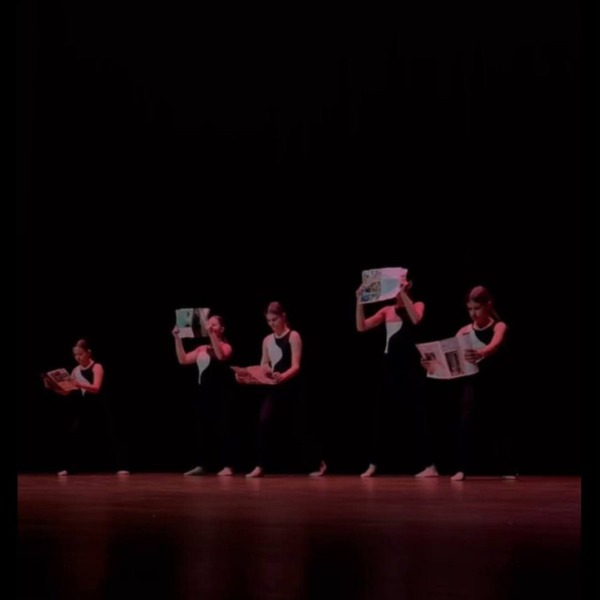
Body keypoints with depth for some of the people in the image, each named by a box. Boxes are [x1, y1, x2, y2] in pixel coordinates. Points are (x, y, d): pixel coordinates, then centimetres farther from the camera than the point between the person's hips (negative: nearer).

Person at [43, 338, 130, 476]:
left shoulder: (97, 367, -12)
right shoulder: (76, 370, 5)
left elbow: (96, 388, -27)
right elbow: (66, 391, 7)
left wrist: (79, 384, -41)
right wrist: (52, 387, -9)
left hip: (100, 407, -5)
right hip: (85, 408, 6)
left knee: (111, 435, -5)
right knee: (73, 435, -1)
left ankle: (121, 467, -4)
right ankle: (68, 467, 8)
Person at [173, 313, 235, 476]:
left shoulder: (226, 347, -2)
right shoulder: (202, 349, 13)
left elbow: (220, 356, -25)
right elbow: (183, 359, 6)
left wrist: (211, 333, -31)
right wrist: (177, 338, -1)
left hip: (220, 393, -6)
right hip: (204, 392, 6)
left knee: (221, 429, -7)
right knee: (201, 428, 6)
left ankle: (227, 466, -3)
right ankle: (200, 465, 12)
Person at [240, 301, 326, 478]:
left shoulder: (293, 337, -7)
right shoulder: (267, 340, 10)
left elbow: (296, 366, -16)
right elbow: (263, 366, 10)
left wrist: (282, 376, -36)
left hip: (292, 389, -5)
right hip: (274, 389, 5)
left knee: (299, 430, 2)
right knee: (263, 424, -15)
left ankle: (319, 464, 22)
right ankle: (260, 467, -12)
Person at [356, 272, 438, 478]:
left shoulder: (417, 305, 0)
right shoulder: (387, 310, 10)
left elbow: (415, 319, -24)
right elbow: (361, 327, 2)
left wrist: (403, 293, -25)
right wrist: (359, 301, -8)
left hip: (410, 368, -5)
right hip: (390, 368, 5)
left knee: (417, 415, -5)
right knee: (379, 416, 6)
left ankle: (429, 465, -2)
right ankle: (373, 464, 14)